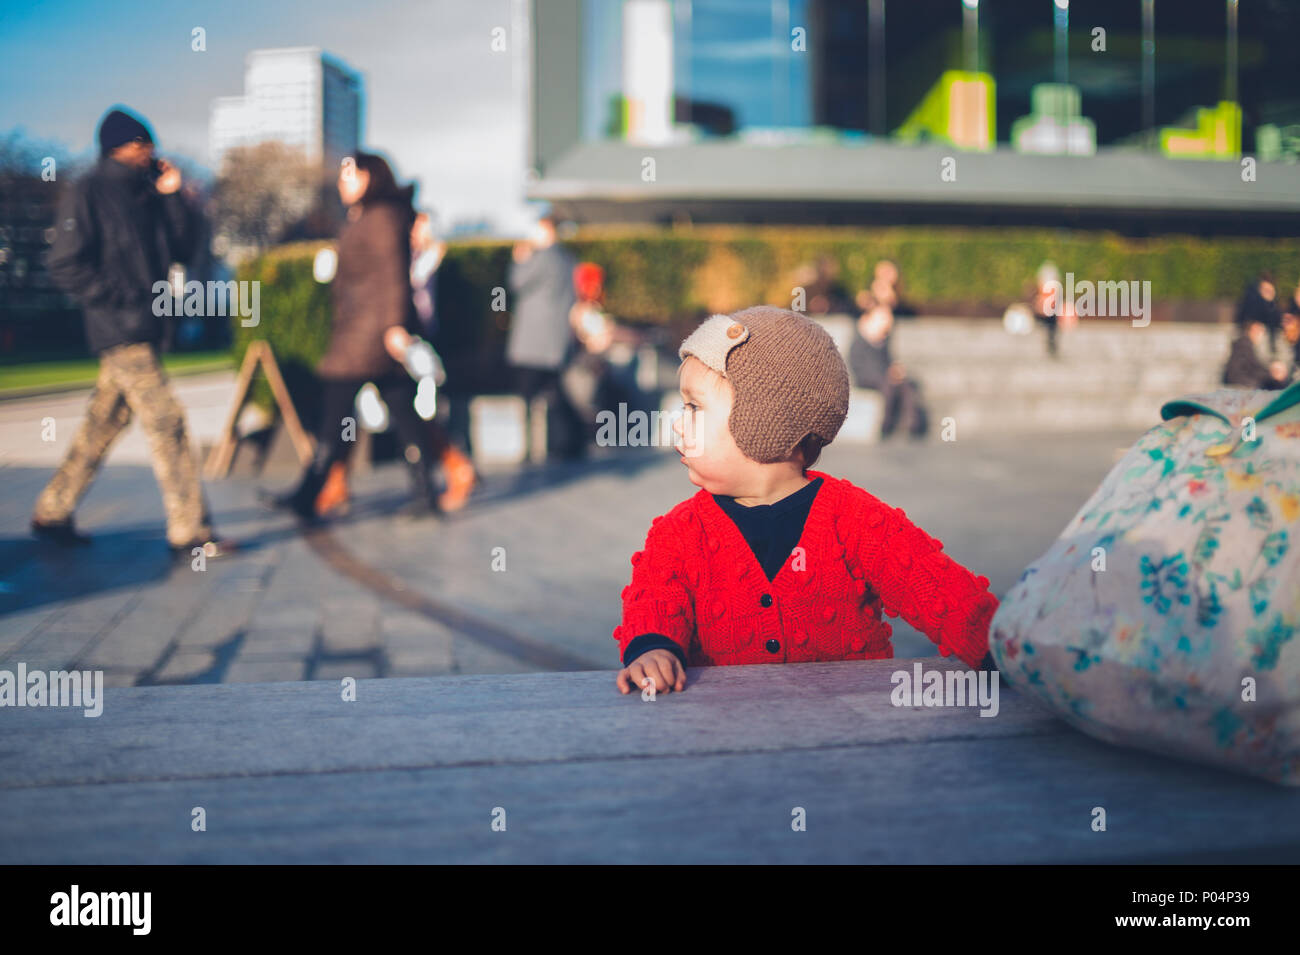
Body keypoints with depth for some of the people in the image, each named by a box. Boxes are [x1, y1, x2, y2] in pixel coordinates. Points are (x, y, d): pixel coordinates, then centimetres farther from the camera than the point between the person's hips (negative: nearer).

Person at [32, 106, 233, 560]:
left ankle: (51, 514, 25)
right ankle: (189, 532, -10)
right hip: (119, 330, -8)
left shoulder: (148, 192, 15)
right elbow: (65, 263, -9)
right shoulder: (88, 193, -6)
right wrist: (116, 300, -14)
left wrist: (172, 196, 0)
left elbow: (182, 247, 10)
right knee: (165, 420, -12)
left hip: (146, 327, 8)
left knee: (103, 423, 14)